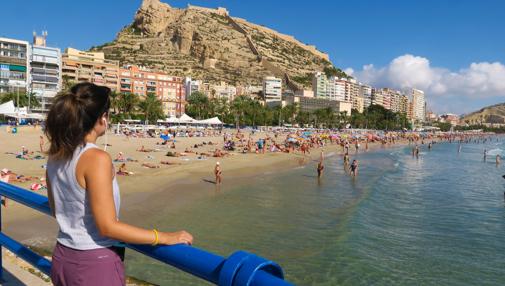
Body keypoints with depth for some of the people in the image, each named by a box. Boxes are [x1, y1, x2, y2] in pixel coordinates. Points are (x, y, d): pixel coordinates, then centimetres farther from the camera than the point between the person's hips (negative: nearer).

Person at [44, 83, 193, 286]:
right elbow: (108, 227, -24)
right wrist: (164, 237, -21)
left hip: (62, 259, 7)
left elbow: (56, 211, 12)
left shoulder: (55, 155, 0)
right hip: (95, 264, -7)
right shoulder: (97, 158, -24)